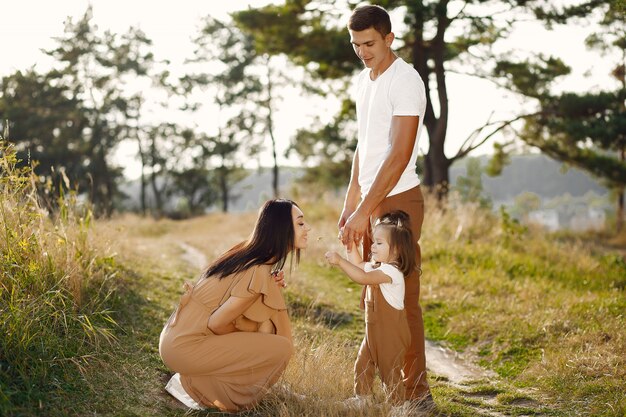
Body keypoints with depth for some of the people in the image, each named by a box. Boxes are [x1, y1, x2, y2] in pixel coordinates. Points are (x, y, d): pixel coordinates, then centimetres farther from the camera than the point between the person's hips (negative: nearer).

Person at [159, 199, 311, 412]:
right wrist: (245, 338, 2)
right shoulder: (258, 272, -18)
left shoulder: (245, 252, 8)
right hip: (186, 347, -9)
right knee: (282, 348, -11)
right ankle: (195, 386, -3)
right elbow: (216, 323, -17)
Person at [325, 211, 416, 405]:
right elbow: (358, 265, 22)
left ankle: (398, 405, 10)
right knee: (362, 366, 13)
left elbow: (362, 277, -34)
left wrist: (340, 261, -36)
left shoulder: (391, 271, -24)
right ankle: (361, 399, 24)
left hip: (391, 333, -9)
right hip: (374, 330, 9)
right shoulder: (377, 266, 8)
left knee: (389, 371, -1)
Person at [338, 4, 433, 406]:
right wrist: (350, 203, 16)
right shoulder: (363, 81, 13)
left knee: (402, 298, -5)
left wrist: (365, 210, -25)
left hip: (398, 200, -9)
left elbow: (400, 154, -21)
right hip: (370, 204, 9)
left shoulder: (405, 80, -14)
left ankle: (416, 390, 5)